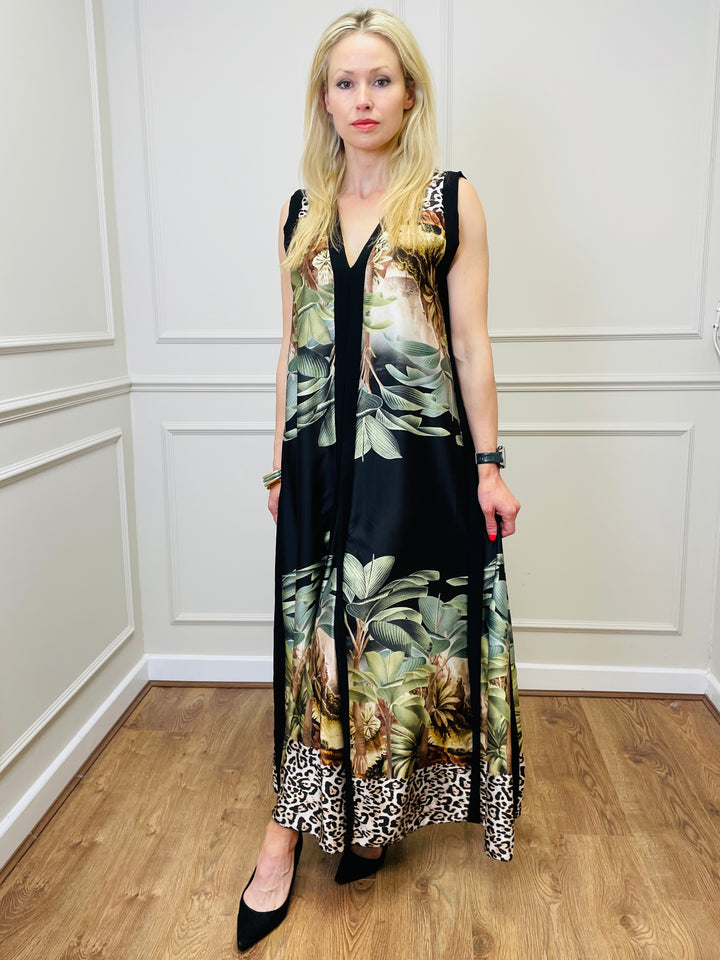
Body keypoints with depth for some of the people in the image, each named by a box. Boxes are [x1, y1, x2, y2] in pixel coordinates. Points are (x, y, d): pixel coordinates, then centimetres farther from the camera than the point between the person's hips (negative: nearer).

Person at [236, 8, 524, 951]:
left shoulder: (449, 200, 2)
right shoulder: (301, 213, 12)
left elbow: (471, 344, -1)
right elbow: (294, 348, 13)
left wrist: (488, 463, -5)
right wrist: (279, 462, 12)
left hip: (418, 457, -3)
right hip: (323, 458, 3)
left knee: (400, 629, 6)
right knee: (318, 634, 7)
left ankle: (379, 813, 29)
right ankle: (290, 833, 20)